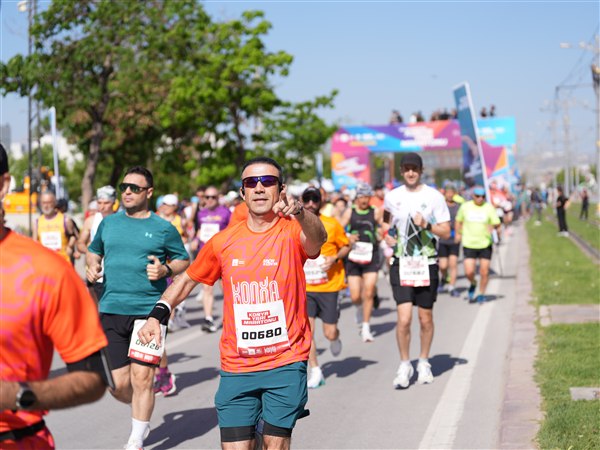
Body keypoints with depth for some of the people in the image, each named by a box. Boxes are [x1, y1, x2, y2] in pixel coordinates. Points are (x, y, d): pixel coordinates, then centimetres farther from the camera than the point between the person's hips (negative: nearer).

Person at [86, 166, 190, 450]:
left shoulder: (163, 228, 1)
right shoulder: (109, 223, 11)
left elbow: (184, 261, 10)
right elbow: (93, 251, 25)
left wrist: (165, 270, -10)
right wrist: (91, 266, 3)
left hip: (148, 311, -3)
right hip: (111, 310, 3)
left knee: (141, 377, -5)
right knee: (118, 385, 2)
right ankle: (143, 413, 35)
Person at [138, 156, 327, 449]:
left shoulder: (291, 233, -6)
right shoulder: (223, 242, 4)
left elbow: (317, 238, -30)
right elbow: (187, 280, 17)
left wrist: (299, 213, -51)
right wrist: (157, 314, 3)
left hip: (285, 362, -2)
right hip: (236, 367, 2)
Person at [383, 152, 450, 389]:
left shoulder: (434, 197, -1)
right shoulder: (392, 197, 4)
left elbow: (446, 232, 0)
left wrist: (427, 225, -17)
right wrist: (386, 234, 6)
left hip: (427, 264, 0)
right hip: (401, 264, 0)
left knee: (426, 319, 8)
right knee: (404, 319, -10)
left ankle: (424, 362, 27)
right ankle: (404, 365, 7)